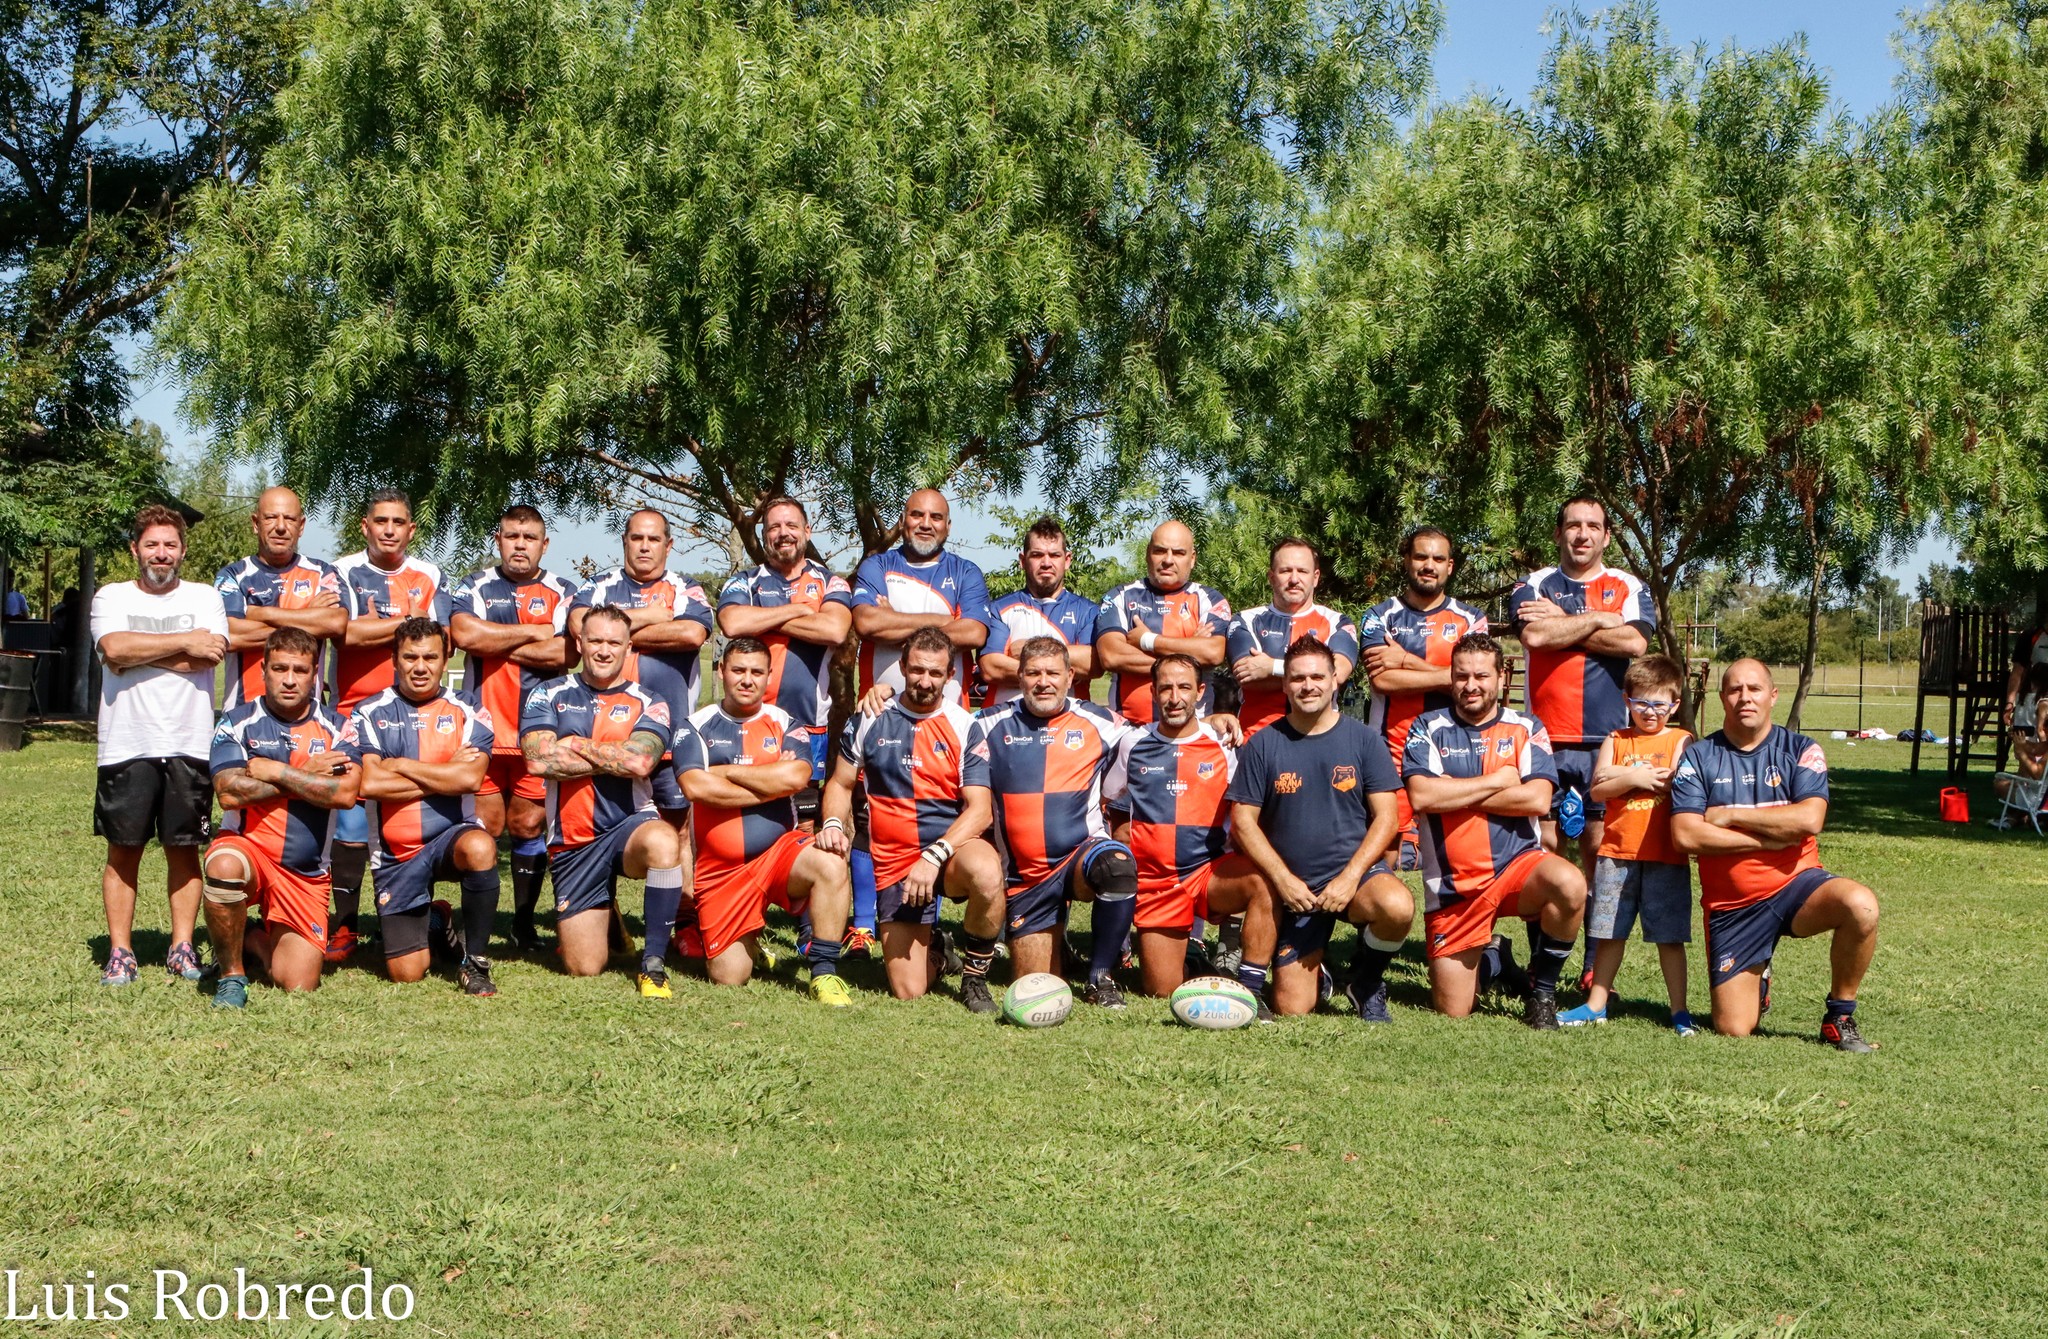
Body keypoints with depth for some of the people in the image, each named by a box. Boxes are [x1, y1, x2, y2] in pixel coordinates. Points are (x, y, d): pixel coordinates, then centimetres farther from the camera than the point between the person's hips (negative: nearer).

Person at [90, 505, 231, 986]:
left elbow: (210, 654, -9)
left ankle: (182, 947, 13)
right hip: (126, 744, 0)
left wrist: (138, 651, -9)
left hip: (189, 745, 0)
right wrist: (183, 642, -7)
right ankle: (120, 951, 9)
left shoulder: (203, 597, 9)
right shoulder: (113, 597, 8)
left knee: (184, 849, 5)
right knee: (123, 850, 3)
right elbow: (114, 648, -12)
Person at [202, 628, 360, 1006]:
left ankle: (258, 940, 30)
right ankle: (231, 973, -12)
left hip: (306, 874, 2)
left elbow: (345, 793, -15)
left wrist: (274, 771, -13)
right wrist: (307, 776, -12)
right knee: (224, 867, -39)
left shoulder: (335, 728, 2)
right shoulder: (238, 722, -1)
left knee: (298, 985, -7)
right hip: (247, 847, -1)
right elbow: (229, 792, -16)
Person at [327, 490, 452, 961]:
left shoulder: (430, 578, 12)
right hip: (355, 711, -1)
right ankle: (343, 926, 2)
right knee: (352, 823, -4)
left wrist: (374, 628, -8)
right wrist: (411, 621, -3)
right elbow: (347, 631, -11)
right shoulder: (343, 573, 6)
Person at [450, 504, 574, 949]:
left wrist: (495, 643, -5)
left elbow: (562, 653, -9)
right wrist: (534, 633, -5)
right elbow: (464, 633, -11)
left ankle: (524, 921, 14)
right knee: (483, 827, -1)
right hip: (482, 728, 0)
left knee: (529, 826, 2)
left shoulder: (563, 594, 8)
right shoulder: (473, 587, 10)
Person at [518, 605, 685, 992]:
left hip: (630, 825, -2)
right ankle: (605, 914, 37)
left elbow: (640, 761, -17)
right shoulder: (549, 696, 7)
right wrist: (615, 759, -8)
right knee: (583, 968, 0)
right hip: (572, 842, 2)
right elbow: (538, 760, -11)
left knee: (663, 841, -40)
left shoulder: (648, 704, 3)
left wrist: (574, 745, -7)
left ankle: (654, 964, -25)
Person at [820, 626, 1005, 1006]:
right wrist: (833, 823, -5)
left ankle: (975, 977, -12)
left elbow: (979, 810, -10)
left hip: (953, 849, -1)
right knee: (908, 990, -10)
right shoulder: (870, 719, 6)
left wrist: (934, 857, -23)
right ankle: (936, 956, 29)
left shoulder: (964, 726, -2)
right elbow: (841, 784, 17)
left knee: (987, 872, -40)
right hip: (895, 862, 1)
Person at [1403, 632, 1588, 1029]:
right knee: (1453, 1012, 0)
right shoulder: (1429, 728, 3)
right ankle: (1491, 960, 36)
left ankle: (1542, 986, -8)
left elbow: (1537, 800, -12)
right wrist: (1495, 781, -8)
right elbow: (1420, 796, -14)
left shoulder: (1526, 729, 4)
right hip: (1453, 886, 0)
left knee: (1570, 885, -35)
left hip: (1517, 865, 0)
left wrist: (1453, 794, -10)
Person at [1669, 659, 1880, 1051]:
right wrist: (1769, 839, -12)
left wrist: (1730, 815, -12)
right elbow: (1685, 835, -13)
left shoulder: (1801, 751, 2)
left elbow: (1809, 819, -16)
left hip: (1796, 885, 0)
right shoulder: (1698, 757, 1)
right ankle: (1757, 984, 32)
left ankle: (1839, 1017, -10)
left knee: (1860, 905, -33)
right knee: (1733, 1029, -6)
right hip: (1732, 906, 0)